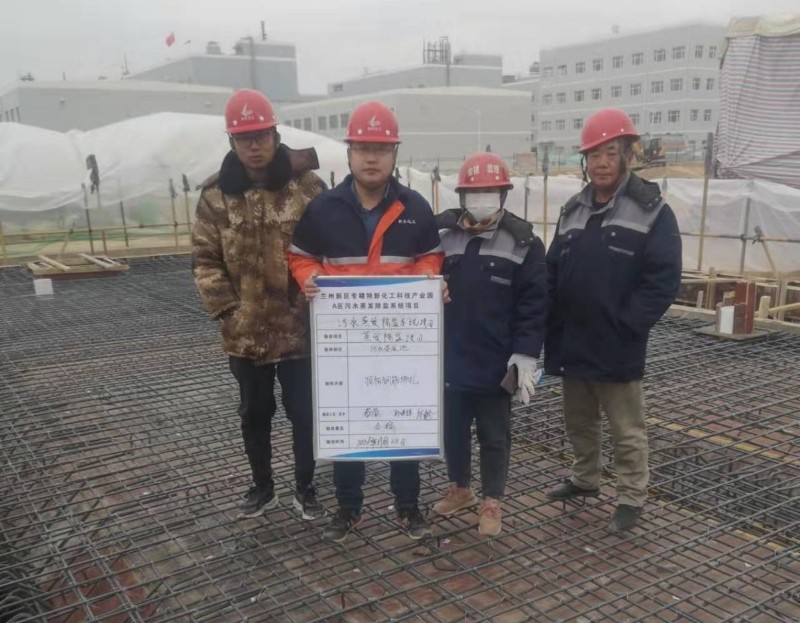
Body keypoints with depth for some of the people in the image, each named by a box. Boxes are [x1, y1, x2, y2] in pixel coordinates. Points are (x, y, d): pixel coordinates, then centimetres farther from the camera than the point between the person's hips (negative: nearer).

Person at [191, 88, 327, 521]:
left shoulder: (306, 185, -7)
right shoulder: (216, 194, -1)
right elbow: (205, 259, 1)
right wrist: (225, 307, -8)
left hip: (298, 327, -2)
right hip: (245, 331, 2)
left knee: (304, 413, 9)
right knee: (254, 413, 18)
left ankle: (305, 488, 29)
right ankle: (262, 486, 37)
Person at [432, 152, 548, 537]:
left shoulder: (523, 243, -6)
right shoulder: (441, 235, 2)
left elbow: (534, 304, -7)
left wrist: (526, 355, -12)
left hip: (496, 363, -3)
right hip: (450, 358, 3)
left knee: (494, 436, 10)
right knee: (452, 428, 16)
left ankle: (492, 502, 25)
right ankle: (459, 488, 36)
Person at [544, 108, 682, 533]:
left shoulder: (652, 211, -8)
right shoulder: (573, 210, 10)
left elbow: (663, 281, -14)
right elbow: (552, 273, 12)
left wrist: (625, 327, -17)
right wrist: (551, 322, 1)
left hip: (616, 348, -6)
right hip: (571, 344, 6)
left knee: (626, 430, 6)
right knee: (578, 422, 20)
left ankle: (631, 499, 21)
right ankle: (584, 479, 39)